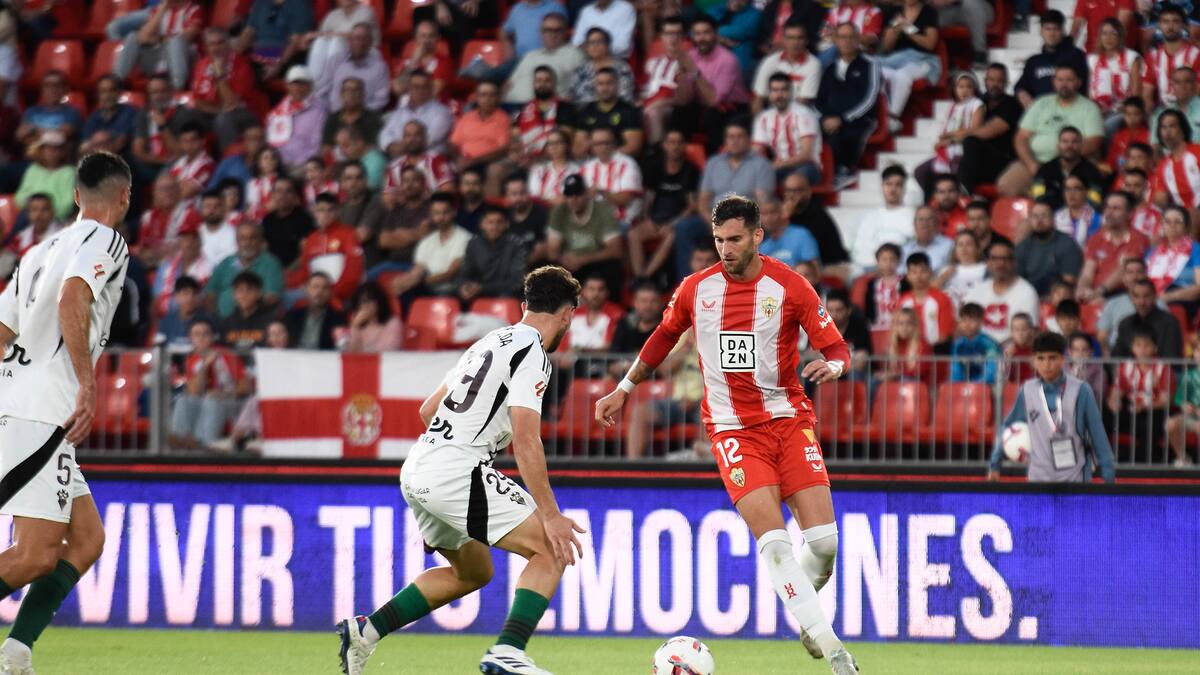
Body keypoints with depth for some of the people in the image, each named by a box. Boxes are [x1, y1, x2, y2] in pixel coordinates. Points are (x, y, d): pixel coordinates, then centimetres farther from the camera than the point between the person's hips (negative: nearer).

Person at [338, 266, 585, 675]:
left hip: (417, 472, 9)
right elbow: (526, 440, -18)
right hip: (456, 472, -9)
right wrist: (550, 514, -19)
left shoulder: (492, 342, 19)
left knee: (473, 572, 25)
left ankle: (366, 630, 19)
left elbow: (428, 410, 25)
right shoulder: (531, 353, -8)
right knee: (552, 551, -8)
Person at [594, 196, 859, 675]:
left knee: (823, 539, -9)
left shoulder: (790, 287, -5)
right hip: (733, 429, 0)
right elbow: (664, 336, 21)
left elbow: (837, 348, -4)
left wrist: (833, 366, -27)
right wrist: (623, 390, 23)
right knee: (773, 540, -18)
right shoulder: (696, 289, 2)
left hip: (789, 419, 0)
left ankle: (804, 610, 23)